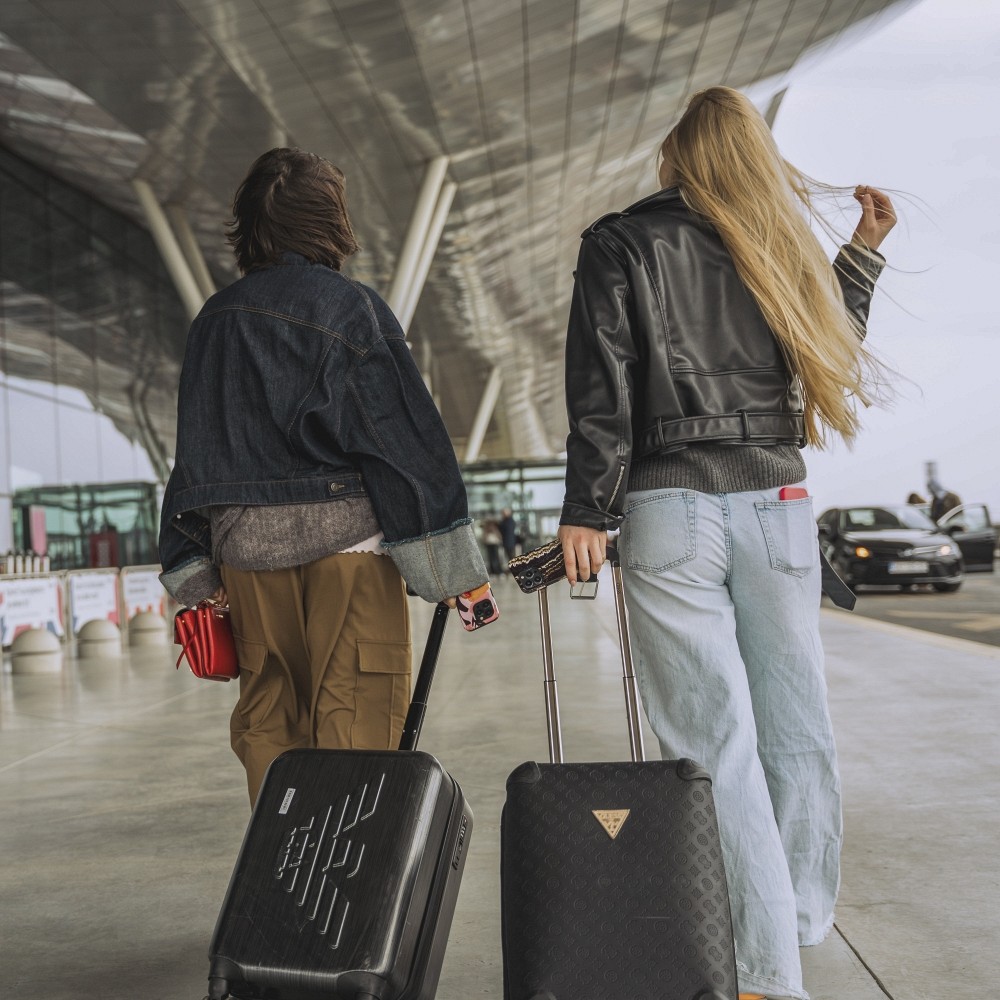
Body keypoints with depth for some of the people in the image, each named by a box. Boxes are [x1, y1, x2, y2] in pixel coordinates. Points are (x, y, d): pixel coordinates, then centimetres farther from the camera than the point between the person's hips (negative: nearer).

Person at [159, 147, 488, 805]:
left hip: (244, 545, 6)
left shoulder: (214, 320, 9)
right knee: (357, 718, -1)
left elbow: (195, 448, 12)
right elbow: (407, 436, -11)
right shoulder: (349, 307, -7)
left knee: (266, 719, 14)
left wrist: (200, 575, 19)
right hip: (344, 533, -5)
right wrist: (458, 570, -8)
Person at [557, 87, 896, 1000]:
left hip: (669, 510, -3)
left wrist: (586, 513, -4)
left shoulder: (619, 243, 5)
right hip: (778, 503, 3)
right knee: (796, 731, 11)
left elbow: (602, 391, -4)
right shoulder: (780, 246, 13)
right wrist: (864, 250, 33)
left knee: (717, 744, -3)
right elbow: (832, 352, 26)